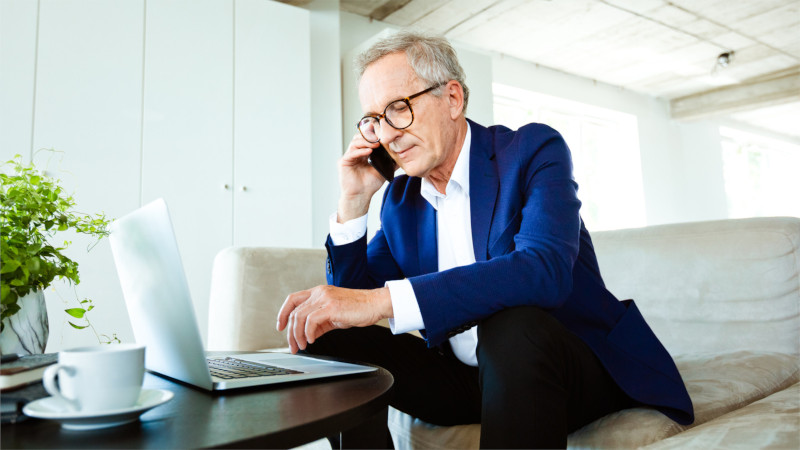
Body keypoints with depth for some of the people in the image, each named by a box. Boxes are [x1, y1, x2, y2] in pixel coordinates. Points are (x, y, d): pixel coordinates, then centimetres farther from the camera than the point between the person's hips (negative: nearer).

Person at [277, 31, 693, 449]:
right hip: (462, 378, 5)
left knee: (509, 325, -37)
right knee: (332, 337, -11)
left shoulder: (533, 149, -11)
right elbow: (350, 299, 7)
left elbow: (545, 270, -30)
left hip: (573, 364, -4)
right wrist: (354, 201, -6)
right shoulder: (400, 197, 6)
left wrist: (382, 300, -37)